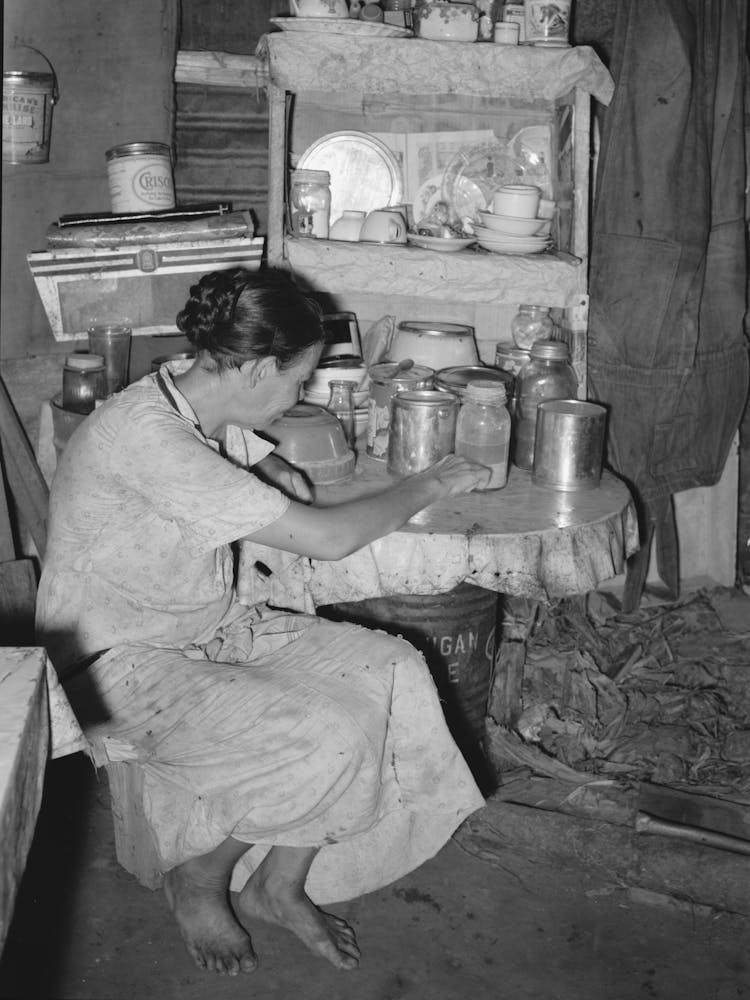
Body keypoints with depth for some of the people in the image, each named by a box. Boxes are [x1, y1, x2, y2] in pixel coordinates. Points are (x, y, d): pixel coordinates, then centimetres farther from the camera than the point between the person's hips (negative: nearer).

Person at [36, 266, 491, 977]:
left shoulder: (196, 409, 1)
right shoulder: (146, 437, -28)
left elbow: (252, 451, 29)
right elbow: (327, 538, -28)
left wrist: (276, 474, 5)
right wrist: (429, 487, -13)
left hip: (208, 628, 9)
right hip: (120, 665, -9)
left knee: (392, 672, -7)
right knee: (325, 739, -26)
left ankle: (276, 884, 7)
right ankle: (195, 881, 3)